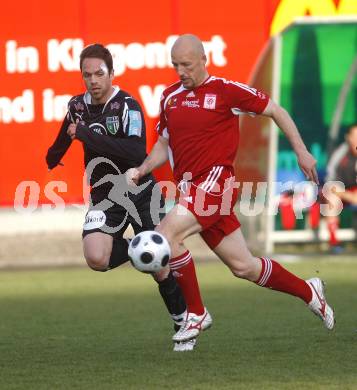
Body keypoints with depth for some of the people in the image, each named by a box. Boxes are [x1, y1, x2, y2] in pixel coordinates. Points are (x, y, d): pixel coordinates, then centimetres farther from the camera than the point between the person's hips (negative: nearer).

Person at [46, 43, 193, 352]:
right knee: (97, 259, -22)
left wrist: (87, 135, -31)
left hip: (139, 191, -4)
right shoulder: (78, 106, 2)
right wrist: (53, 158, 43)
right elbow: (66, 134, 27)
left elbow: (136, 152, -31)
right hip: (105, 197, 4)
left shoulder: (128, 106, -16)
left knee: (159, 265, -1)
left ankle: (184, 327, 19)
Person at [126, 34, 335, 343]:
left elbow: (275, 111, 3)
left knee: (166, 234, -23)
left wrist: (301, 151, 0)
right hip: (190, 187, 6)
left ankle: (197, 314, -9)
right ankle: (308, 291, 31)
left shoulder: (225, 90, -5)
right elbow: (164, 145, 23)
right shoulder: (170, 96, 13)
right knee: (243, 266, 9)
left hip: (216, 180, -6)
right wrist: (141, 170, 6)